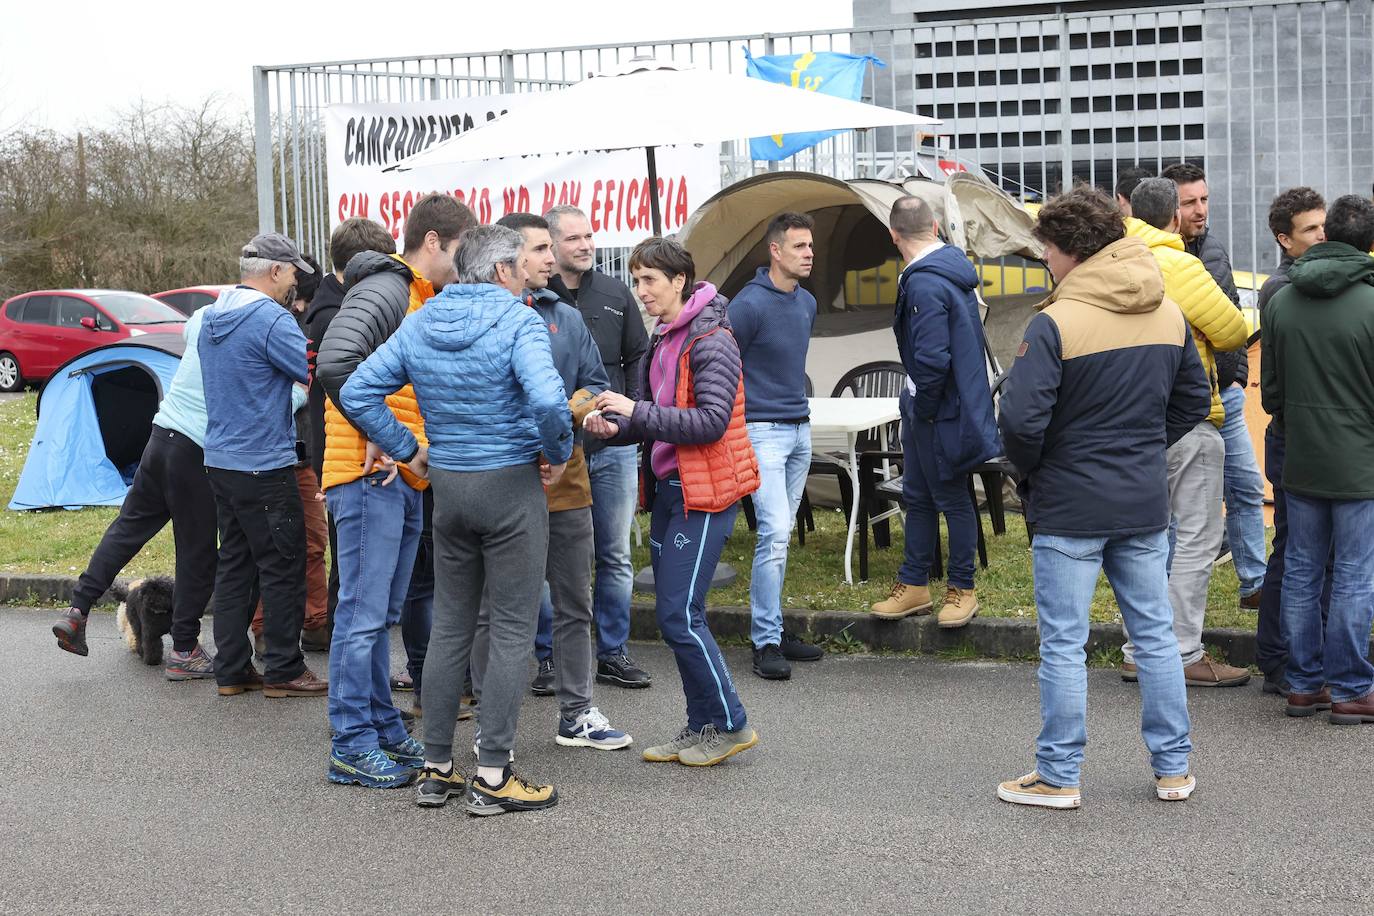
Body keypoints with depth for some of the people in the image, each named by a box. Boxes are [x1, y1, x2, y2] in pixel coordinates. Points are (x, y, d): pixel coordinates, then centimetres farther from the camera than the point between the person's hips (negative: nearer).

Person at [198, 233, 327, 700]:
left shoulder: (212, 318, 12)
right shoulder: (271, 319, -16)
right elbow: (318, 373, -18)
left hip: (220, 461, 9)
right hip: (264, 465, -9)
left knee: (235, 564, 13)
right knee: (283, 567, 0)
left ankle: (231, 669, 16)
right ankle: (283, 670, 6)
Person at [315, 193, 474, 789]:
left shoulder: (425, 301, 18)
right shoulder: (385, 291, -13)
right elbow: (335, 364, -28)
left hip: (404, 478, 10)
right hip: (369, 474, -10)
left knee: (380, 616, 16)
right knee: (363, 615, -6)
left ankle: (383, 728, 24)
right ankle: (351, 747, -1)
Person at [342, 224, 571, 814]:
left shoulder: (418, 325, 6)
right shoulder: (518, 322, -13)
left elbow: (357, 393, 4)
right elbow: (548, 399, -28)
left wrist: (409, 450, 8)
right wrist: (558, 453, -10)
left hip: (447, 485, 6)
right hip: (511, 485, -6)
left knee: (449, 627, 13)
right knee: (512, 631, 1)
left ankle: (436, 770, 17)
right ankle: (493, 777, 1)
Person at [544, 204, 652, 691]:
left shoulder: (615, 294, 9)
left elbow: (638, 357, 16)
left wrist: (632, 410, 3)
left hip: (613, 446, 4)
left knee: (615, 555, 10)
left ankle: (613, 653, 19)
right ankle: (550, 656, 13)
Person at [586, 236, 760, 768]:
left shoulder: (710, 340, -13)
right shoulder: (662, 341, 15)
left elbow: (711, 421, -22)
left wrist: (637, 412, -22)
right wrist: (617, 428, 1)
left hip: (704, 492, -9)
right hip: (669, 487, 9)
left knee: (679, 615, -10)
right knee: (674, 614, 11)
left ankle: (730, 725, 3)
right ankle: (702, 726, 20)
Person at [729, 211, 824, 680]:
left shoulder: (807, 303, 11)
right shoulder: (750, 304, -15)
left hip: (800, 429, 8)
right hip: (763, 432, -8)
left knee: (782, 534, 12)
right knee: (774, 533, -13)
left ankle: (773, 628, 20)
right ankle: (766, 644, -9)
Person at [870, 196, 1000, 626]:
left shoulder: (923, 284, -24)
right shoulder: (953, 267, 8)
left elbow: (931, 358, -29)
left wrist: (923, 408, -13)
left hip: (941, 413, -10)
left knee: (951, 498, 4)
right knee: (917, 496, 17)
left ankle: (962, 590, 17)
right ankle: (914, 585, 27)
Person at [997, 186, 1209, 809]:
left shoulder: (1056, 323, -16)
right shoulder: (1169, 315, 4)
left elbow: (1021, 418, -21)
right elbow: (1195, 400, 14)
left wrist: (1030, 469, -2)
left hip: (1070, 507, -6)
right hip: (1145, 503, 6)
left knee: (1063, 644, 3)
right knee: (1155, 634, 14)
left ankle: (1058, 776, 10)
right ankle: (1173, 768, 20)